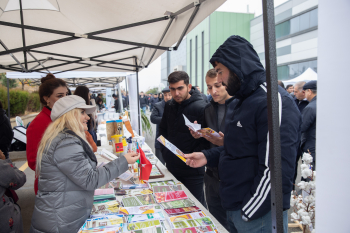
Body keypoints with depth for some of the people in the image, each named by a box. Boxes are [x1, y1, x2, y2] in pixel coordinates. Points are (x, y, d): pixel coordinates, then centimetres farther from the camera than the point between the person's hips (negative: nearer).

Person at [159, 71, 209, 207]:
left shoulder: (201, 107, -17)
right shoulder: (169, 106, 5)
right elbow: (163, 129, 18)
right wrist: (165, 152, 9)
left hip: (192, 171, -6)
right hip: (172, 167, 7)